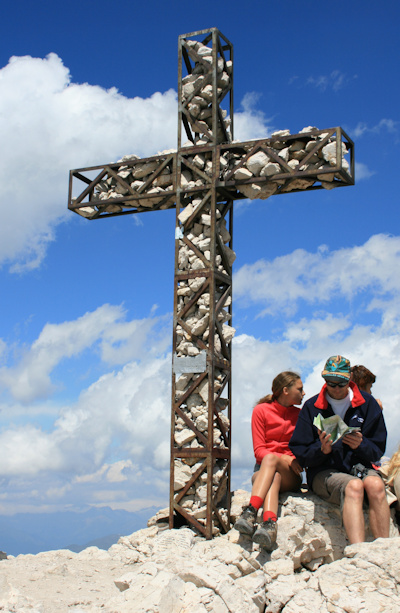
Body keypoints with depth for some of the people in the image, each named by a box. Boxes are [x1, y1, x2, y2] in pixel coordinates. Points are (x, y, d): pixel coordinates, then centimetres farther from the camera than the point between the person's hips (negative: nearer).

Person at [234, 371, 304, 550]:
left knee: (271, 459, -34)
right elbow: (259, 451, 0)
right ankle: (270, 523, -62)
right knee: (274, 477, -37)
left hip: (291, 475, 0)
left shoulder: (300, 415, 16)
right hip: (263, 469, 0)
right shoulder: (261, 410, 7)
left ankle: (251, 511, -56)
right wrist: (285, 458, -16)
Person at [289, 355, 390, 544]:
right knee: (354, 486, -35)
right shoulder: (312, 407, 5)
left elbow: (377, 450, 7)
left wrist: (361, 445, -15)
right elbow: (300, 453, 2)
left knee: (375, 484, -33)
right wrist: (321, 450, -19)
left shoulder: (367, 404, 8)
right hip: (323, 472, -2)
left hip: (359, 466, 2)